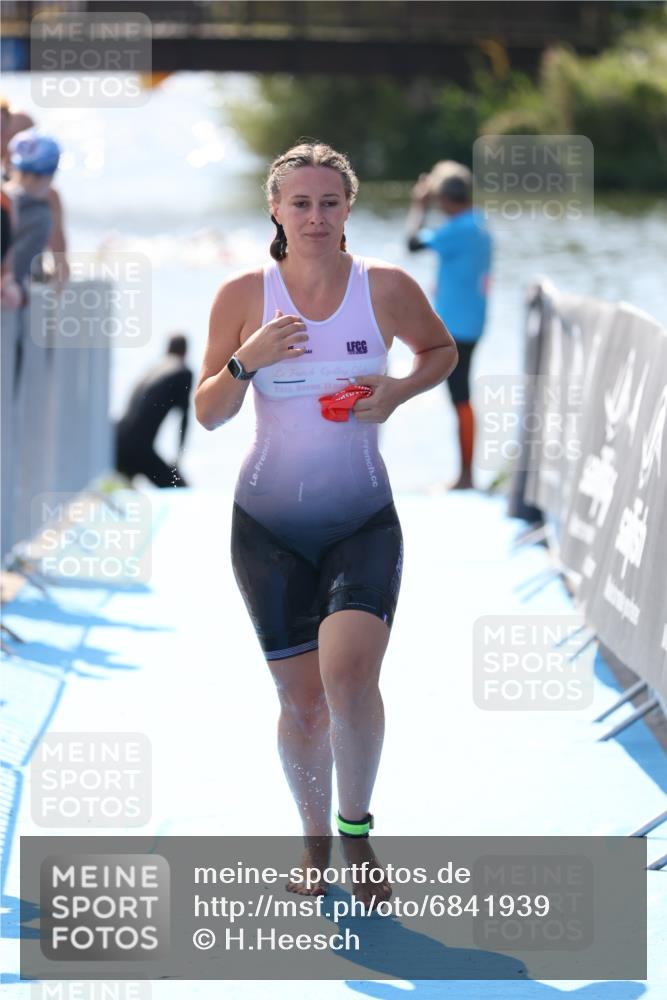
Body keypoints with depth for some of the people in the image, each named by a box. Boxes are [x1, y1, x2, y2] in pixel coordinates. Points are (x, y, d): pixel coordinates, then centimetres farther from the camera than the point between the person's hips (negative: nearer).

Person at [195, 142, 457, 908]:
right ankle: (314, 842, 26)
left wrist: (398, 391, -6)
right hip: (270, 522, 1)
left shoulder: (386, 288, -4)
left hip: (364, 520, -1)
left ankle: (356, 828, 0)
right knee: (300, 698, 3)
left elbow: (441, 350, 15)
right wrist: (247, 359, -20)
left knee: (349, 672, -23)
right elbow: (207, 412, 0)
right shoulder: (244, 295, -3)